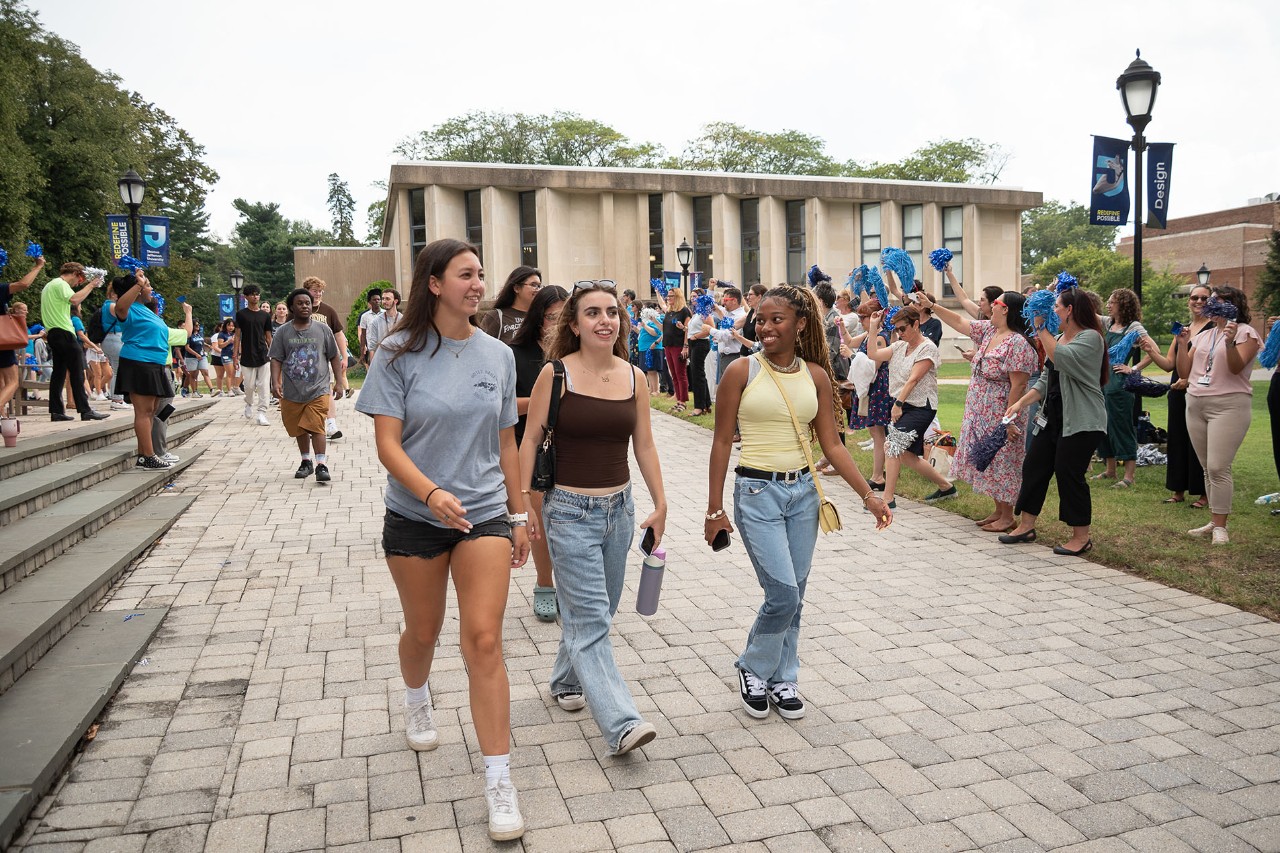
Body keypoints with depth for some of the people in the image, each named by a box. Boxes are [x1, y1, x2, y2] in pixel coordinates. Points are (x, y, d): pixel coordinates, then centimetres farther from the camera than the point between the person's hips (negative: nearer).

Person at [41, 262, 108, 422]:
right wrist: (91, 285, -14)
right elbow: (75, 299, -24)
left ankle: (56, 411, 6)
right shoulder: (60, 284, -8)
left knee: (59, 373, 8)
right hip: (63, 333, -10)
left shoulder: (50, 285, 24)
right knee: (77, 373, -10)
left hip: (53, 333, 10)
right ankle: (85, 410, -12)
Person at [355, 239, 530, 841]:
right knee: (422, 631, 18)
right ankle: (416, 701, 53)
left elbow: (506, 442, 8)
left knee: (484, 641, -7)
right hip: (414, 517, -1)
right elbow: (387, 443, -12)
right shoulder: (399, 355, -8)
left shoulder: (498, 355, 1)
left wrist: (517, 516, 9)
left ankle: (499, 781, 1)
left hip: (485, 514, 1)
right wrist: (433, 493, -29)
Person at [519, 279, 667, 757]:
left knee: (598, 611, 17)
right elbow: (529, 440, -5)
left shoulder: (633, 377, 4)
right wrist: (524, 504, -8)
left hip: (619, 507, 5)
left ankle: (566, 681, 40)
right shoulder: (556, 373, -9)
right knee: (591, 621, -6)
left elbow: (644, 445, 9)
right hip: (569, 511, -5)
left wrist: (660, 504, 8)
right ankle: (621, 724, -5)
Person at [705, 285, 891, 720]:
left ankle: (782, 679, 29)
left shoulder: (816, 375, 3)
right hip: (757, 492, -4)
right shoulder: (741, 371, -6)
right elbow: (722, 443, -4)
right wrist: (715, 509, -5)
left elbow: (833, 445, 6)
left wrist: (868, 495, -2)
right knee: (783, 593, -9)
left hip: (803, 491, 4)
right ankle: (753, 669, 17)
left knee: (794, 595, 10)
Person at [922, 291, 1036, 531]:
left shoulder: (1018, 344, -21)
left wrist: (1009, 419, -23)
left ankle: (1007, 517, 13)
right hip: (980, 414, 9)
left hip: (1000, 417, -9)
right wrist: (931, 305, 14)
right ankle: (998, 511, 27)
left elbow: (1018, 385, -22)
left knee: (1001, 463, 0)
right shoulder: (988, 330, 5)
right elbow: (958, 322, 16)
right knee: (989, 462, 15)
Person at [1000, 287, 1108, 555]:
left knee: (1069, 473, -7)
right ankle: (1026, 526, 19)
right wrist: (1021, 402, 10)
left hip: (1081, 422, -9)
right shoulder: (1057, 339, 16)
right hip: (1053, 418, 9)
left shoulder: (1090, 337, -12)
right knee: (1034, 467, 8)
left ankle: (1082, 537, 7)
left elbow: (1062, 360, -30)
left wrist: (1041, 329, -24)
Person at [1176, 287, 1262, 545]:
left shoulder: (1245, 332, -1)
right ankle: (1214, 521, 15)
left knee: (1218, 468, -13)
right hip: (1195, 405, 7)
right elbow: (1184, 373, 12)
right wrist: (1182, 343, 3)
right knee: (1208, 468, 9)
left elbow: (1236, 367, -16)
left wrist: (1230, 342, -31)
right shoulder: (1203, 337, 17)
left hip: (1228, 405, -6)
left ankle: (1220, 526, -7)